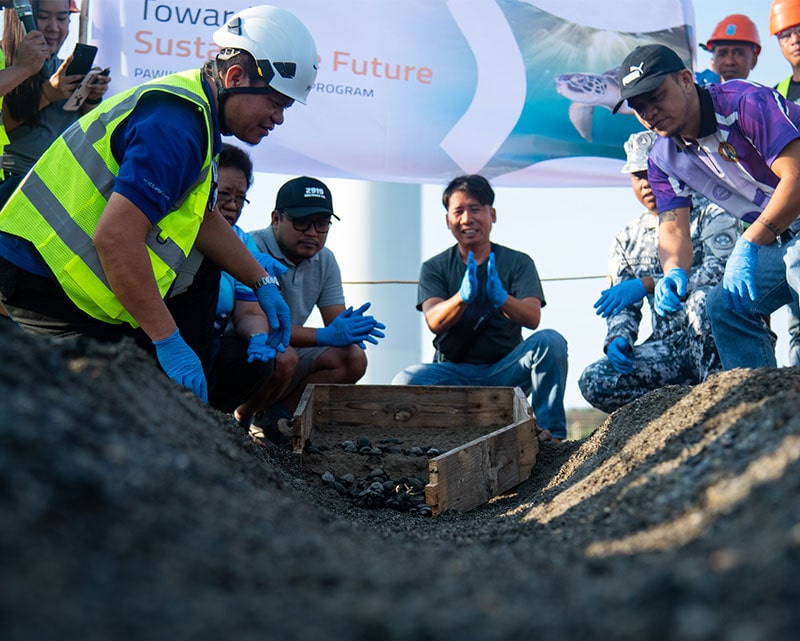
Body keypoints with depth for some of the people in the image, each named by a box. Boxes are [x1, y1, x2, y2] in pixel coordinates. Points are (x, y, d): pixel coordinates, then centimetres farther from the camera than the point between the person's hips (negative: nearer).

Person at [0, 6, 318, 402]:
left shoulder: (193, 110, 10)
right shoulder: (175, 125, -23)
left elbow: (206, 222, 24)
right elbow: (115, 239, -33)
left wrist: (263, 283, 20)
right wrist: (169, 342, -30)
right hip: (43, 281, -11)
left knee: (202, 269, 20)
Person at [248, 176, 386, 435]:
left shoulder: (325, 261, 5)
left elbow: (334, 324, 3)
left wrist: (349, 329, -24)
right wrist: (325, 336, -34)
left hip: (282, 351, 8)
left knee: (353, 358, -9)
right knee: (284, 358, -36)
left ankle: (272, 418, -6)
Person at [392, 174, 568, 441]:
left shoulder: (518, 263, 5)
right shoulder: (434, 268, 6)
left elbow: (533, 317, -11)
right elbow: (434, 323, -11)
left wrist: (501, 298, -34)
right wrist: (463, 296, -33)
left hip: (505, 370, 0)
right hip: (453, 372, 0)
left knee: (550, 341, -27)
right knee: (406, 381, -31)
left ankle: (551, 435, -18)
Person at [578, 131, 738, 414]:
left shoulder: (709, 215, 1)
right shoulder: (628, 239, 17)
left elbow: (719, 272, -17)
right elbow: (623, 307, 15)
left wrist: (648, 284, -24)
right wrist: (618, 339, -9)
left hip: (719, 336, -4)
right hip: (668, 347, 4)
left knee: (701, 298, -38)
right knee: (594, 381, -21)